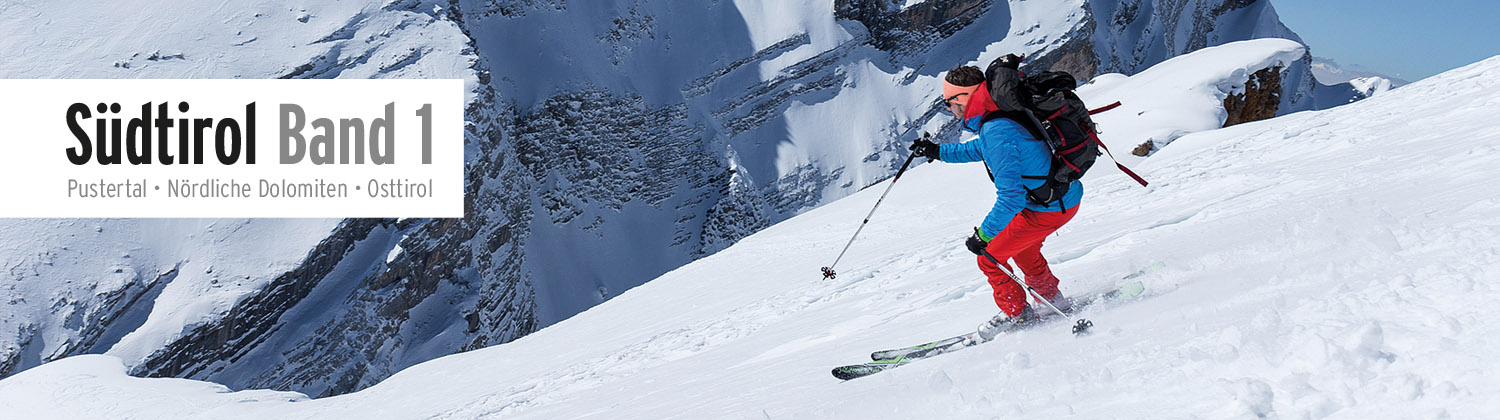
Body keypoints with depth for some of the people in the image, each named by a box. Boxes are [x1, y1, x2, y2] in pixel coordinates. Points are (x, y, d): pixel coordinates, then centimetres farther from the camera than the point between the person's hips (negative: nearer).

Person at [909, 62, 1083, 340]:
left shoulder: (996, 132, -28)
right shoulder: (998, 117, 3)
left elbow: (1011, 196, -30)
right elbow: (980, 150, 28)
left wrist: (984, 234, -22)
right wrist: (938, 151, 30)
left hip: (1048, 209, -10)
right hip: (1065, 196, 10)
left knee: (990, 258, 3)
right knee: (1023, 248, 32)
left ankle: (1016, 314, 21)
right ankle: (1052, 299, 46)